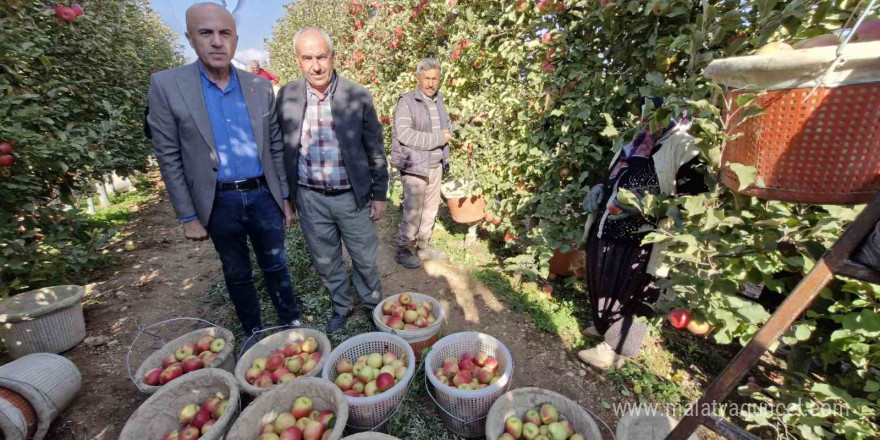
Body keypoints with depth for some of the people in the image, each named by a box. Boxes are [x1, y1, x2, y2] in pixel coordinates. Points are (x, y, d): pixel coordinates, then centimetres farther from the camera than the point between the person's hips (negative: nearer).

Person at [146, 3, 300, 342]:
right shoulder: (166, 85, -5)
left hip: (263, 196, 1)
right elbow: (169, 159, -3)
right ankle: (254, 334, 35)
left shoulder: (260, 86, 2)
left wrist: (285, 197, 5)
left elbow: (276, 146, 6)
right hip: (219, 204, -1)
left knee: (276, 266, 13)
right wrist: (188, 217, -4)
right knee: (236, 274, 15)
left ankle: (291, 322, 33)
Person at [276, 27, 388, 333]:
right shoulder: (286, 96, 1)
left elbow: (375, 149, -1)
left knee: (365, 259, 12)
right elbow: (282, 148, 8)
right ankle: (341, 307, 40)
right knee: (325, 261, 16)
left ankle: (372, 305, 38)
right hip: (310, 199, 3)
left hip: (352, 196, -2)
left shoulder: (358, 96, -6)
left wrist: (379, 195, -1)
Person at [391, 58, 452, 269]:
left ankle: (423, 246, 32)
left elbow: (447, 125, 30)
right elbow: (404, 134, -23)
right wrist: (438, 138, -17)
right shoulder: (407, 101, -11)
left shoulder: (438, 101, 13)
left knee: (430, 210, 15)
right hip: (414, 167, -7)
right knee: (412, 213, -1)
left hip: (436, 166, 8)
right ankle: (404, 250, 18)